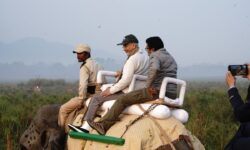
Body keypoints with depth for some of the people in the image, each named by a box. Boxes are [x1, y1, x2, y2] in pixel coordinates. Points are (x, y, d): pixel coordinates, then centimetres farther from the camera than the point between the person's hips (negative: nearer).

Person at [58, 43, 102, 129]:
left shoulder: (85, 66, -11)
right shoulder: (98, 65, 15)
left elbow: (83, 85, -21)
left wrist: (80, 101, -17)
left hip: (89, 95, -9)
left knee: (63, 109, 2)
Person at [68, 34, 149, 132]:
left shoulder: (132, 59, -21)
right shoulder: (144, 56, 10)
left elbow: (126, 80, -27)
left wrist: (111, 90, -17)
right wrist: (122, 73, 19)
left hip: (127, 93, -11)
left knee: (96, 98, -8)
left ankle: (86, 126, -8)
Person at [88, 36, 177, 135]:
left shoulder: (155, 56, -5)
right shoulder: (170, 57, 25)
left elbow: (154, 69, -28)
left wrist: (149, 86, -17)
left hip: (157, 91, -9)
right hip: (172, 94, 9)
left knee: (122, 100, -6)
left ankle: (103, 125, -9)